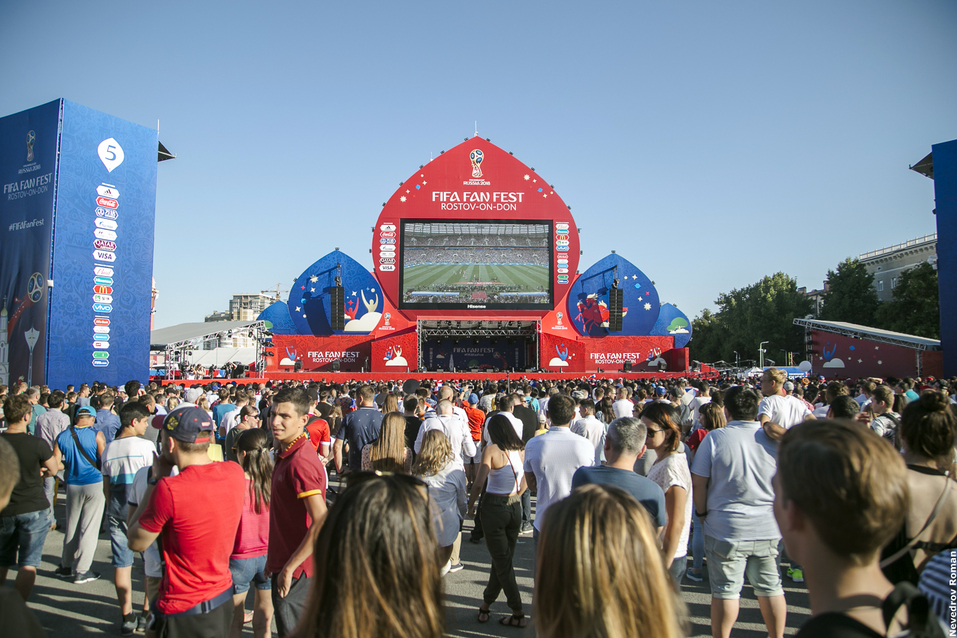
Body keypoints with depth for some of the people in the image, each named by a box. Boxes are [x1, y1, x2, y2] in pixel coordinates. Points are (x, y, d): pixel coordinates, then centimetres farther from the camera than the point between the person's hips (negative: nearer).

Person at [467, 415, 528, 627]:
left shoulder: (491, 450, -13)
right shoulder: (521, 450, 3)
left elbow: (479, 483, -18)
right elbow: (524, 483, 10)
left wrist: (470, 505, -4)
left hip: (494, 507, -6)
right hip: (515, 507, 6)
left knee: (502, 562, 6)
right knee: (502, 559, 17)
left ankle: (518, 614, 10)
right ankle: (486, 603, 32)